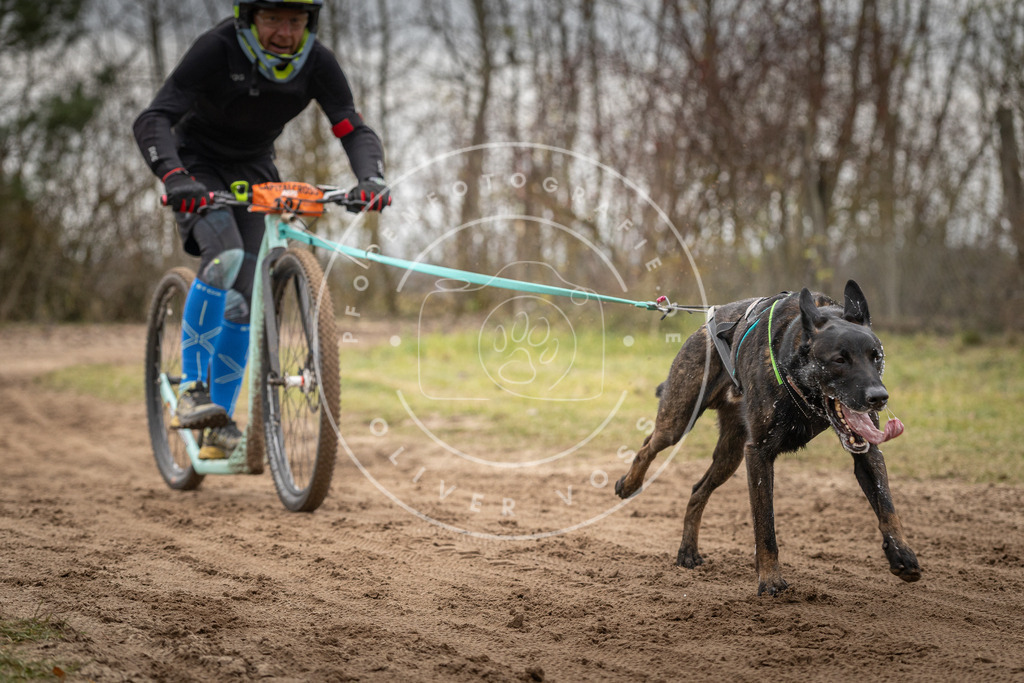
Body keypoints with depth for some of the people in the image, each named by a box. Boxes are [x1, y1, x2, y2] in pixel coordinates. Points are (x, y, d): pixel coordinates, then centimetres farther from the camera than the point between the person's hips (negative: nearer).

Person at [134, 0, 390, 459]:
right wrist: (174, 177, -52)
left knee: (243, 300, -4)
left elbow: (356, 132, -15)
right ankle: (191, 388, -21)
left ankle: (222, 417, 11)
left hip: (254, 173, 4)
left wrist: (371, 178, -37)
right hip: (199, 167, -4)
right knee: (225, 258, -31)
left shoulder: (317, 64, -17)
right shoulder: (216, 50, -28)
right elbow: (152, 120, -33)